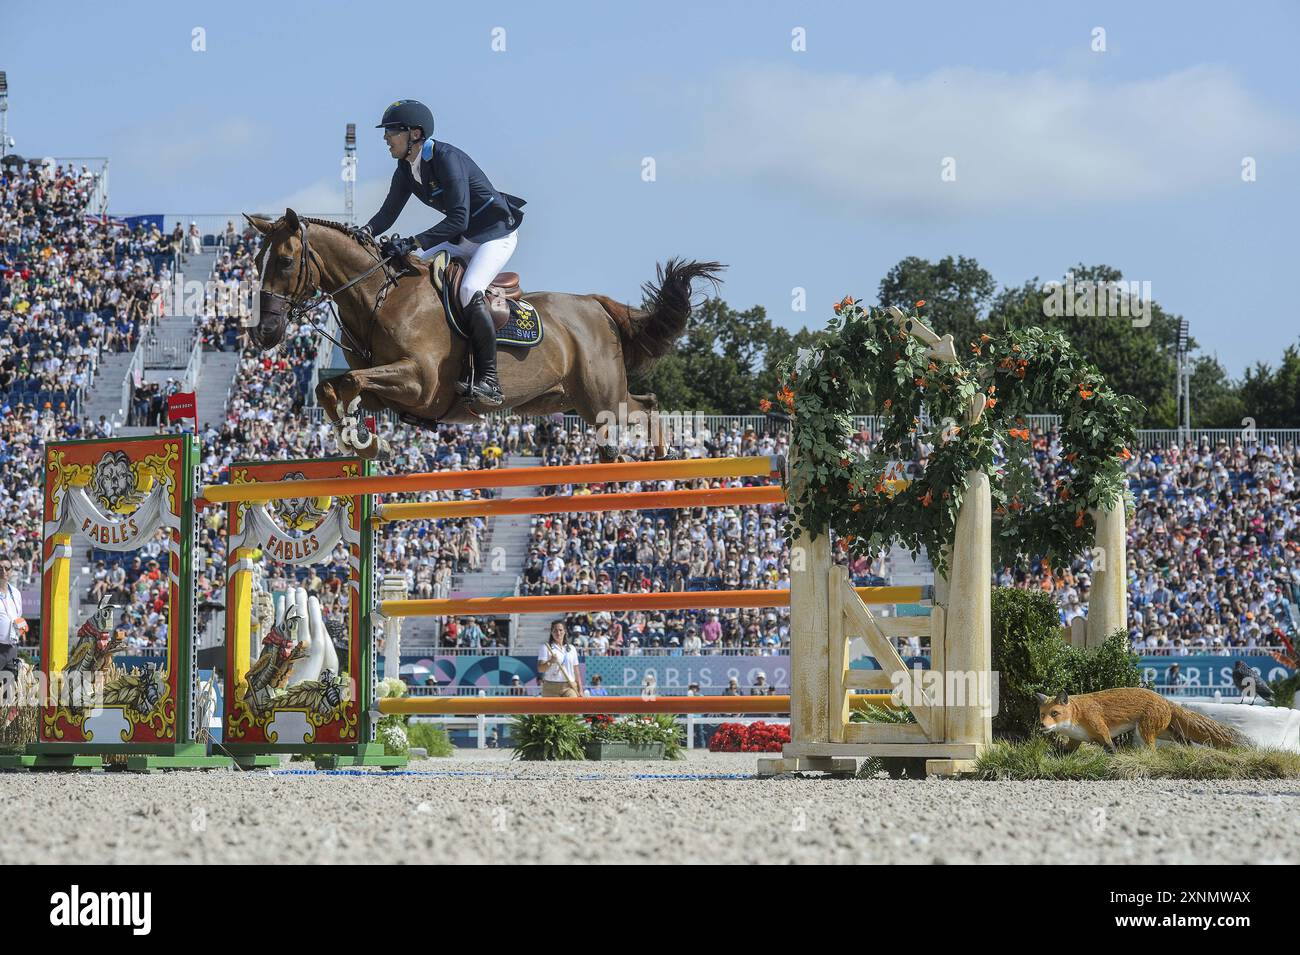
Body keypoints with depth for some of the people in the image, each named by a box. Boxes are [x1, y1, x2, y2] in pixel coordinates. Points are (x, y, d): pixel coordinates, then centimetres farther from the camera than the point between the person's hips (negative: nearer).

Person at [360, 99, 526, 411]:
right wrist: (363, 233, -18)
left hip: (496, 235, -10)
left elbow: (458, 220, -32)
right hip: (461, 239, 10)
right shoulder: (406, 170, 0)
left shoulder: (446, 159, -27)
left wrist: (412, 242, -37)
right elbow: (388, 214, 3)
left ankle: (488, 381, -30)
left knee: (469, 290, -32)